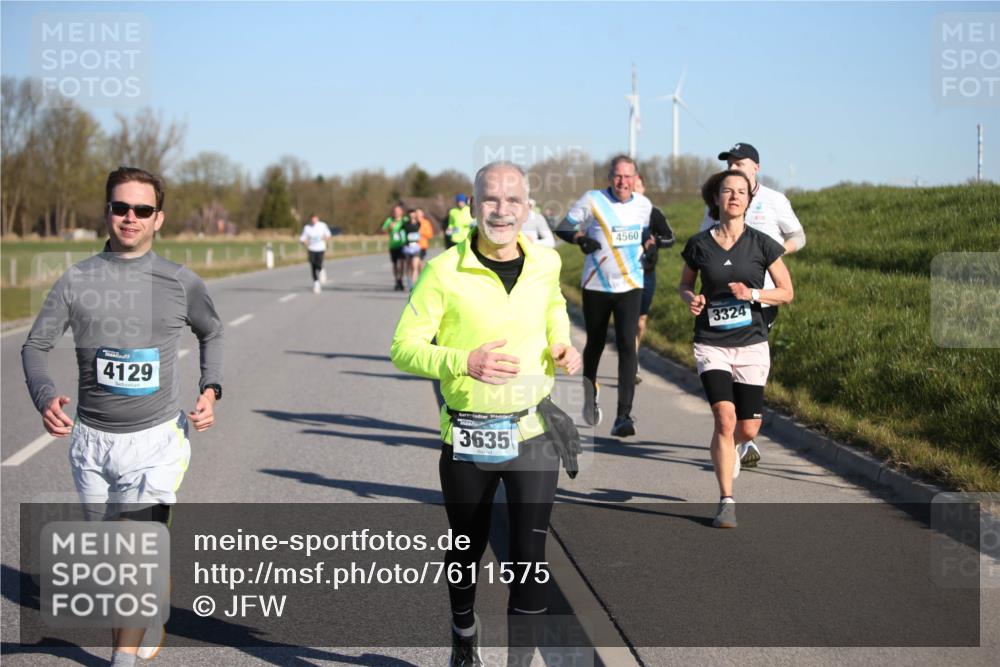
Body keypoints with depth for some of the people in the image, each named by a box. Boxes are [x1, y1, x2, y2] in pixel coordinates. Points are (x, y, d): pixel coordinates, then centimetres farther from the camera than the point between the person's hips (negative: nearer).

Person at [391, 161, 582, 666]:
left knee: (530, 553, -6)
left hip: (533, 432, 1)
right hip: (467, 436, -1)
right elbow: (404, 347, -11)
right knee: (467, 549, 16)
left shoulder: (546, 263, 1)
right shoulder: (446, 271, -11)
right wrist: (464, 363, -27)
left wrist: (561, 344, 5)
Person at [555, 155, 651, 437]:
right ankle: (590, 390, 46)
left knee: (627, 344, -15)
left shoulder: (644, 205, 5)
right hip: (596, 286, -1)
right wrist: (581, 239, -18)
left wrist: (648, 249, 6)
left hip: (630, 286, 1)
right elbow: (563, 228, 0)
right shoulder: (592, 200, -6)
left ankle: (623, 416, -17)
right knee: (595, 343, 13)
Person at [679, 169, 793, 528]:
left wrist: (753, 293, -15)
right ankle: (726, 502, -6)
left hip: (751, 344, 1)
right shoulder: (699, 244, -1)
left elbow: (786, 292, 2)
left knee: (748, 429, 3)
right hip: (711, 344, -1)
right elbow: (684, 285, 15)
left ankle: (726, 449, 42)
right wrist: (691, 299, -8)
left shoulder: (761, 244, -3)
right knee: (725, 418, -17)